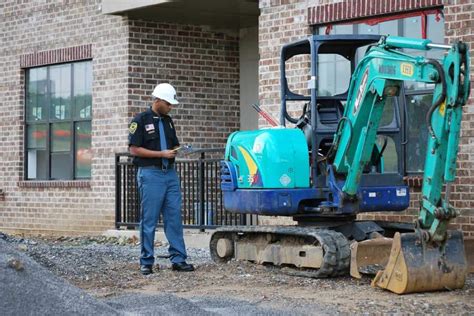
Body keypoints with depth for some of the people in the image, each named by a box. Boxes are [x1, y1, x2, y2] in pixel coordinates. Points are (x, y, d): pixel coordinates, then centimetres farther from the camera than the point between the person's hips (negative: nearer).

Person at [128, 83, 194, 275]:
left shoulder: (168, 121, 16)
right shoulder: (141, 120, -4)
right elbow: (134, 149, -9)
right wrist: (162, 154, -14)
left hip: (170, 173, 6)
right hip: (151, 174, -6)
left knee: (174, 218, 3)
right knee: (149, 221, -1)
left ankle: (178, 259, 5)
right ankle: (146, 262, 6)